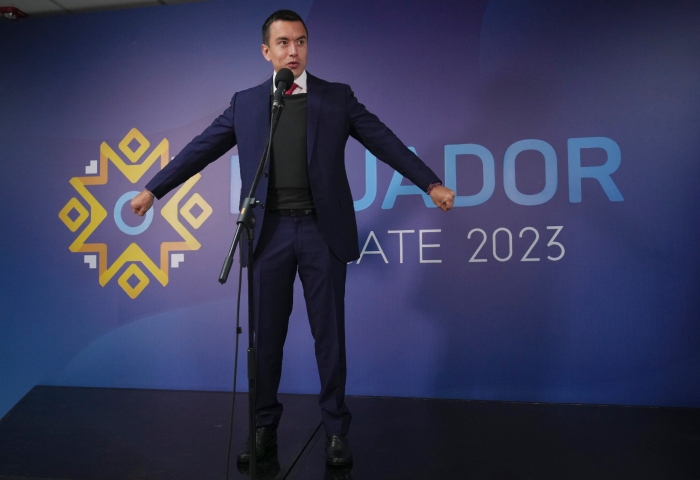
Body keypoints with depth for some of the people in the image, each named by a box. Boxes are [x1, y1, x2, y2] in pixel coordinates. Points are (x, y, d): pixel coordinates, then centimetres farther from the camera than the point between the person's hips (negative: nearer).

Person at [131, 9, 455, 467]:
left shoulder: (338, 97, 6)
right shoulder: (245, 103, 9)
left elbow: (386, 142, 3)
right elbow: (201, 149, 10)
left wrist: (431, 183, -4)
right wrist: (153, 188, 9)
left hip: (322, 230, -1)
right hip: (270, 231, 2)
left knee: (329, 334, 7)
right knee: (266, 335, 10)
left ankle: (336, 428, 24)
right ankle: (264, 425, 28)